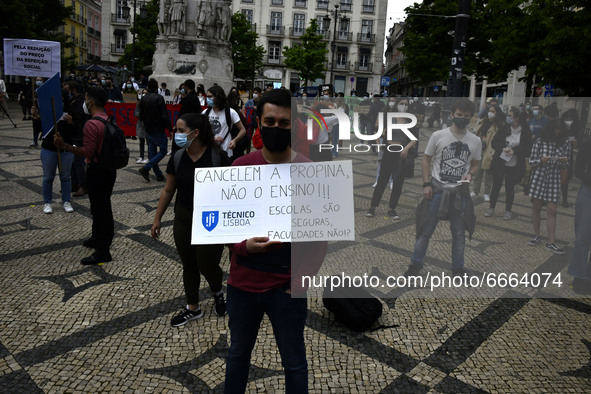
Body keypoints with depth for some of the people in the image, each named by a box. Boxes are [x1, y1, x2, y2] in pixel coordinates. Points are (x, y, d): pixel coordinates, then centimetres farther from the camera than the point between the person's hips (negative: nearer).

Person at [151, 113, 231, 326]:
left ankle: (218, 292, 38)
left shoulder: (218, 157, -15)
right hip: (183, 221, 5)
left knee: (207, 267, 3)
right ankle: (193, 308, 34)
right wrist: (158, 219, 11)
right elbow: (168, 190, 8)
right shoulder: (177, 158, -1)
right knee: (189, 266, 14)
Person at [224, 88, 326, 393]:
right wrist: (244, 246, -18)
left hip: (287, 287, -2)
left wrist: (303, 278, -12)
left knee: (294, 362, 15)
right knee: (237, 354, 24)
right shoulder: (240, 167, -3)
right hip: (242, 283, 3)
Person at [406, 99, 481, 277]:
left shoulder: (475, 141, 3)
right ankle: (416, 263, 18)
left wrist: (469, 174, -9)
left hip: (460, 192, 2)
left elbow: (475, 164, 14)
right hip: (437, 189, -2)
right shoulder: (438, 136, -3)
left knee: (459, 233, 11)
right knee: (426, 229, 4)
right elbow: (426, 159, 2)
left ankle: (458, 267, 27)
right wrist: (426, 184, -7)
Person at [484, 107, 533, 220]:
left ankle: (508, 210, 22)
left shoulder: (526, 132, -5)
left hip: (514, 165, -1)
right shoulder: (504, 128, -1)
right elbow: (493, 143, 0)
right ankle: (491, 208, 21)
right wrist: (503, 148, -18)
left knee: (510, 187, 8)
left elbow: (528, 149, -6)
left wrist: (514, 150, -20)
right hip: (499, 163, 1)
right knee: (496, 186, 7)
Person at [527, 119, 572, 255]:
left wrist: (563, 161, -14)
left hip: (554, 179, 0)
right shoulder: (539, 142, -3)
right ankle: (537, 235, 24)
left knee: (552, 210, -2)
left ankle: (551, 242, 2)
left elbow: (566, 166, 8)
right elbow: (531, 161, 1)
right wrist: (541, 160, -19)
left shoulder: (565, 144, 2)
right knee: (536, 208, 9)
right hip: (538, 177, 0)